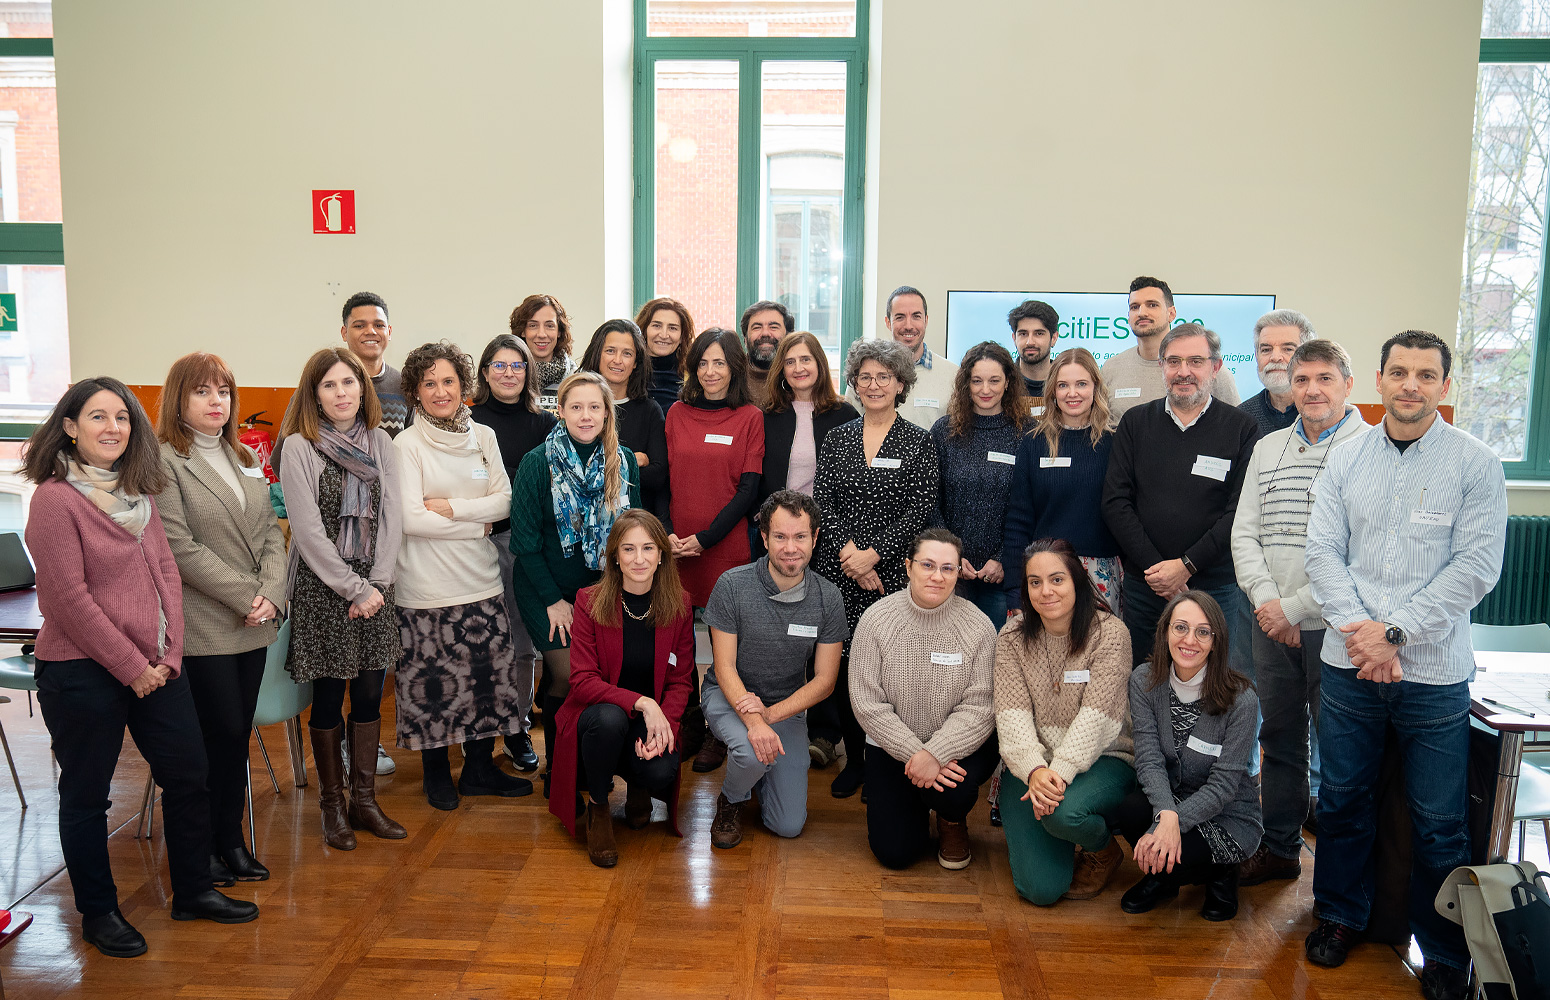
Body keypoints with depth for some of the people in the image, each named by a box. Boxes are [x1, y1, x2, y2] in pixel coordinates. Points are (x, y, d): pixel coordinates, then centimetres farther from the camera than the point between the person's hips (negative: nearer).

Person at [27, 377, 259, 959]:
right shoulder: (54, 498, -12)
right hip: (80, 671, -7)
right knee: (86, 794, 8)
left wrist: (170, 652, -2)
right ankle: (97, 913, 25)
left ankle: (193, 892, 29)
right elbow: (69, 598, -15)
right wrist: (131, 666, -13)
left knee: (188, 776, 12)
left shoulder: (136, 492, 9)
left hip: (154, 666, 7)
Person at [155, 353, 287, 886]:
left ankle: (231, 838, 23)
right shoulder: (163, 461, -7)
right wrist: (245, 597, -15)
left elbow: (271, 531, 10)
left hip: (254, 622, 6)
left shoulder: (246, 458, 15)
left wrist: (270, 593, -6)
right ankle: (202, 847, 15)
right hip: (203, 625, -6)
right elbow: (179, 546, -15)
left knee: (237, 734, 11)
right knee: (221, 733, -2)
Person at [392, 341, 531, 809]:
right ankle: (436, 772, 24)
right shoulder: (406, 444, -6)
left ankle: (479, 768, 26)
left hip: (481, 580, 4)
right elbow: (410, 518, -14)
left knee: (486, 674, 10)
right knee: (433, 681, 4)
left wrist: (452, 507, -12)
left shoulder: (483, 437, 7)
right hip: (426, 588, -4)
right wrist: (477, 524, -9)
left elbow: (504, 501, 0)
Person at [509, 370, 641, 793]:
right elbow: (525, 539, -9)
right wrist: (553, 599, -10)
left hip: (602, 586, 3)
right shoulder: (538, 462, -12)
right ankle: (555, 769, 12)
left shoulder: (624, 461, -1)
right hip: (546, 589, -3)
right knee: (567, 677, -9)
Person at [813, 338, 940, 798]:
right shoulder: (837, 438, 11)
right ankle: (853, 758, 19)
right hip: (838, 570, 2)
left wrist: (873, 553, -11)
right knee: (842, 663, 3)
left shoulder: (918, 442, 3)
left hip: (891, 572, -2)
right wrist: (846, 552, -9)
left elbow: (921, 508, -4)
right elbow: (822, 501, 4)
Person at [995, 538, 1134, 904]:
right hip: (1032, 762, 2)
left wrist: (1061, 770, -30)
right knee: (1041, 888, -13)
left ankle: (1104, 850, 1)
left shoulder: (1110, 633, -10)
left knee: (1063, 810, -36)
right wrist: (1034, 770, -28)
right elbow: (1012, 716, -11)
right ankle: (1023, 835, 23)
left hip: (1101, 760, -1)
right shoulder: (1012, 637, -1)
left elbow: (1094, 717, -17)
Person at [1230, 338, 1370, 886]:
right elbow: (1245, 534, 8)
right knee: (1280, 740, 15)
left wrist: (1295, 607, -14)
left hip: (1334, 627, -5)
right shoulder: (1267, 448, 10)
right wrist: (1266, 601, -6)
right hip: (1271, 625, 5)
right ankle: (1279, 849, 30)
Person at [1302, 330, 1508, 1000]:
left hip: (1434, 670, -2)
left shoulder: (1475, 463, -3)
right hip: (1350, 662, 2)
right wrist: (1358, 629, -12)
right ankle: (1340, 915, 33)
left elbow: (1477, 566, -9)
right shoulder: (1345, 460, 5)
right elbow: (1323, 551, 1)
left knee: (1439, 821, 7)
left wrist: (1395, 631, -14)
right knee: (1342, 799, 14)